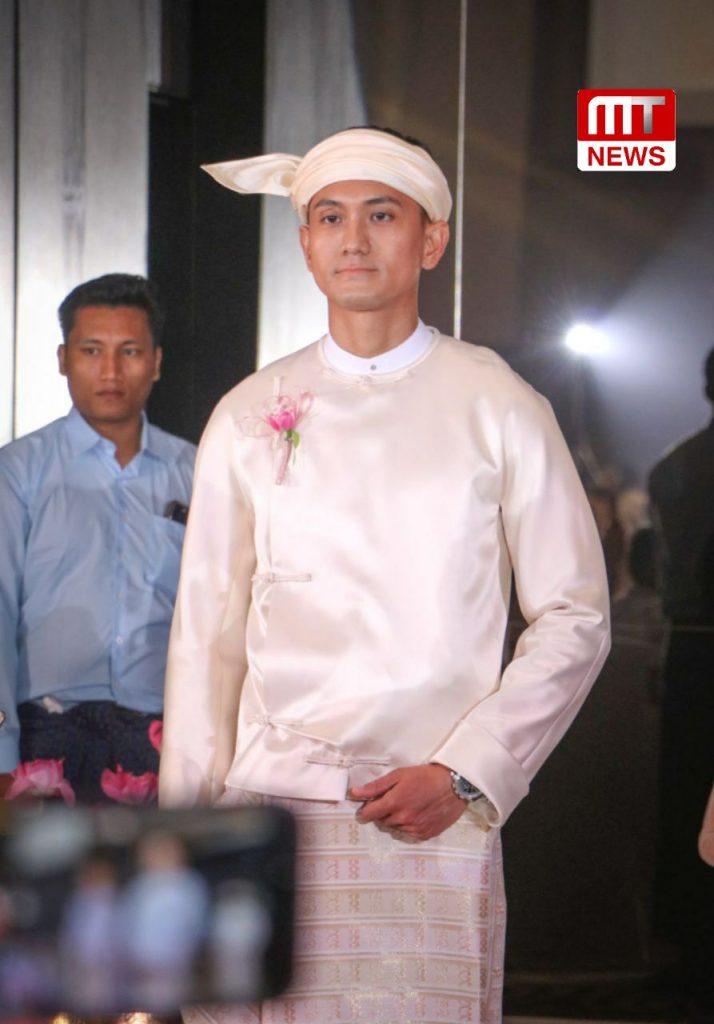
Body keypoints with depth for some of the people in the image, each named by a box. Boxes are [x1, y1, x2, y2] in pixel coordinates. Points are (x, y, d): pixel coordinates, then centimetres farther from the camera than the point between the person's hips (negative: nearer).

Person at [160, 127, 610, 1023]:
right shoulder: (247, 419, 9)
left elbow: (575, 620, 3)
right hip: (269, 813, 1)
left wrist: (460, 775, -7)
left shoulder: (499, 410, 4)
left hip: (438, 825, -1)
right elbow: (206, 636, 11)